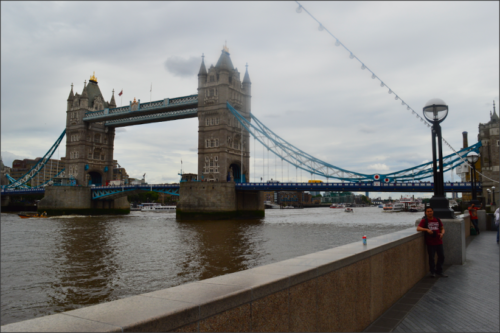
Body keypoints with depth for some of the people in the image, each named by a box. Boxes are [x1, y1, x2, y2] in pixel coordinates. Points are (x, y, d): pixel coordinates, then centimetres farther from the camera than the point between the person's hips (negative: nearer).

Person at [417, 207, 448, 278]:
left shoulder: (437, 220, 8)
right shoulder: (424, 220, -4)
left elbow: (442, 228, 17)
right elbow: (418, 228, -13)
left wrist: (442, 233, -4)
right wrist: (427, 229, -27)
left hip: (439, 242, 4)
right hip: (430, 243, -4)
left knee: (441, 257, 10)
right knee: (431, 258, 3)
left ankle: (439, 272, 26)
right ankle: (432, 272, 19)